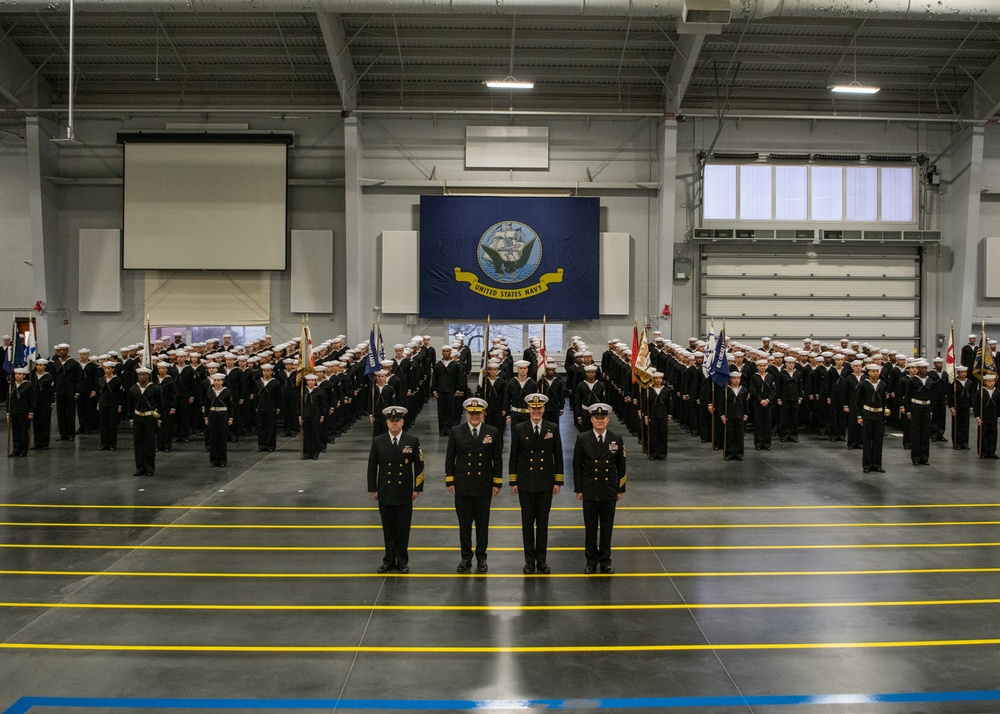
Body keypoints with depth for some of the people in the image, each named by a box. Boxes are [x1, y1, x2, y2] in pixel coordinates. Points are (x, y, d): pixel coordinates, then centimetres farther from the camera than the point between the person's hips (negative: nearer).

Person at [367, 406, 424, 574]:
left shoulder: (413, 441, -2)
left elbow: (419, 466, 1)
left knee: (403, 530, 4)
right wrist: (373, 489, 3)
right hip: (385, 493, 1)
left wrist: (417, 489, -2)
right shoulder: (378, 442, 0)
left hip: (405, 493, -1)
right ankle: (389, 561, 19)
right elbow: (372, 467, 5)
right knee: (388, 529, 9)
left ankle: (402, 561, 15)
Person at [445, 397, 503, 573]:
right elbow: (450, 458, 3)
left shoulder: (493, 432, -1)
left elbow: (497, 459, 3)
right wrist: (449, 481, -1)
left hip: (484, 486, 0)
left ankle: (481, 557, 20)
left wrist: (497, 483, 1)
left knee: (482, 524, 8)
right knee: (464, 524, 7)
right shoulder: (456, 432, -1)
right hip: (462, 486, 0)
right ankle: (466, 557, 19)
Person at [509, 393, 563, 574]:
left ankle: (541, 559, 16)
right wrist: (513, 481, 0)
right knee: (527, 522, 5)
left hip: (546, 483, 1)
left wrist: (558, 481, 1)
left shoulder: (552, 429, 1)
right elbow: (513, 457, 2)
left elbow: (558, 456, 4)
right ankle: (529, 560, 14)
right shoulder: (519, 429, -1)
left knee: (543, 522, 7)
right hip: (525, 484, 0)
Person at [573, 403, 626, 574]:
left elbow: (621, 466, 5)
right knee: (590, 528, 7)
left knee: (607, 528, 8)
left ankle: (605, 560, 21)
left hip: (609, 492, 1)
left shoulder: (617, 439, 0)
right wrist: (578, 489, -2)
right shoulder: (582, 439, -4)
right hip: (589, 492, -1)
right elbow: (577, 466, 0)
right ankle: (591, 560, 19)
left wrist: (621, 489, 5)